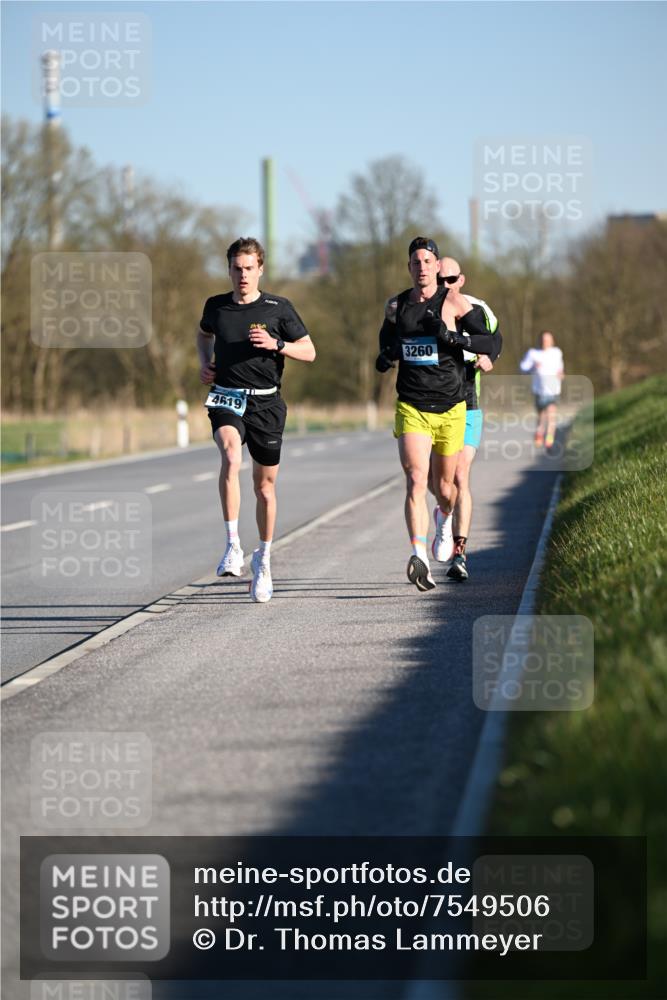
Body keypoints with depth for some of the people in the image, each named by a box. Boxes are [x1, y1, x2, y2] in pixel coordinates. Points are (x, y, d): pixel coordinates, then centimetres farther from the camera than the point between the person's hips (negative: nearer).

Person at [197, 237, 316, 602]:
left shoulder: (278, 308, 1)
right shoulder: (216, 306, 7)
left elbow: (309, 351, 4)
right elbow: (204, 333, 29)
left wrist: (276, 344, -13)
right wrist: (204, 364, 11)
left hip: (265, 403, 0)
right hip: (226, 400, 0)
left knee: (265, 485, 8)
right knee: (230, 455, -30)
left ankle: (263, 560, 27)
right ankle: (233, 546, -31)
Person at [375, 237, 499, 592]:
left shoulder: (453, 302, -2)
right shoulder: (396, 305, 7)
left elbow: (488, 342, -7)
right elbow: (386, 343, 23)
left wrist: (451, 336, -22)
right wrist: (385, 359, 0)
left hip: (451, 408, -1)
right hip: (411, 408, 1)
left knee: (443, 486, 12)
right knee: (415, 480, -18)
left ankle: (445, 518, 48)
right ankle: (419, 555, -29)